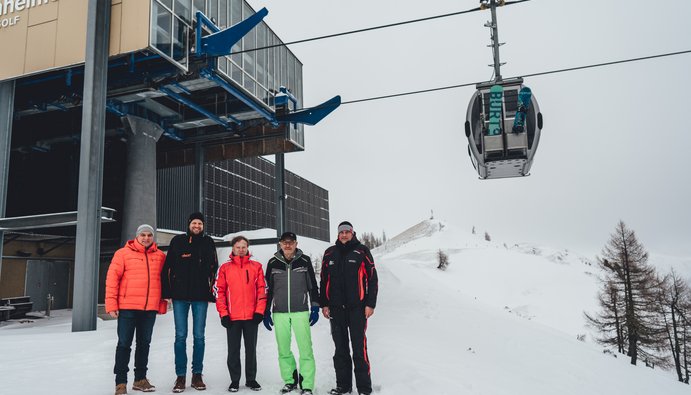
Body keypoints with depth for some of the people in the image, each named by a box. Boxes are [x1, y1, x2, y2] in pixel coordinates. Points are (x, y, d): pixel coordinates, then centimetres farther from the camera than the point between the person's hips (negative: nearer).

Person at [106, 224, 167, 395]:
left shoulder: (160, 256, 8)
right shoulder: (123, 253, -1)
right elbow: (112, 278, -4)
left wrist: (162, 304, 7)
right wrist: (111, 304, -10)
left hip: (150, 308, 3)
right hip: (128, 307, -3)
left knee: (144, 343, 12)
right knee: (124, 344, 2)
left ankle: (140, 378, 25)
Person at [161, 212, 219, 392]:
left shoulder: (208, 243, 8)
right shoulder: (177, 241, 6)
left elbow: (214, 269, 7)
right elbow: (167, 267, 4)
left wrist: (211, 292, -1)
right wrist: (167, 292, -2)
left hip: (201, 296, 0)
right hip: (180, 295, 0)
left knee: (199, 336, 5)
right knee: (181, 336, 2)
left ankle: (197, 375, 14)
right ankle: (180, 376, 10)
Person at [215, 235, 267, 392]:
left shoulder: (256, 267, 5)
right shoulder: (225, 268, 4)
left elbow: (262, 289, 3)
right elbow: (220, 291, 1)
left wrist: (260, 311, -4)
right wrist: (223, 313, -5)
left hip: (252, 316, 0)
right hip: (232, 317, 0)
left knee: (251, 349, 9)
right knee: (233, 350, 7)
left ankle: (251, 379, 21)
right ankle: (234, 380, 19)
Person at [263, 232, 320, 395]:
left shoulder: (305, 261, 1)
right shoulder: (273, 263, 4)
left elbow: (313, 285, 6)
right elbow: (268, 289, 10)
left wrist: (315, 308, 2)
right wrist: (266, 312, 9)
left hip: (300, 312, -2)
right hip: (280, 313, 2)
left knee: (305, 349, -6)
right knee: (283, 350, 8)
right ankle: (290, 381, 24)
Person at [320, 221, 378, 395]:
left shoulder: (362, 251, 1)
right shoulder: (330, 253, 11)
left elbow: (372, 278, -1)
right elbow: (324, 280, 14)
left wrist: (370, 304, -6)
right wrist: (324, 304, 8)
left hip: (357, 307, -3)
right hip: (336, 308, 4)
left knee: (359, 348, -3)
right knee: (340, 348, 10)